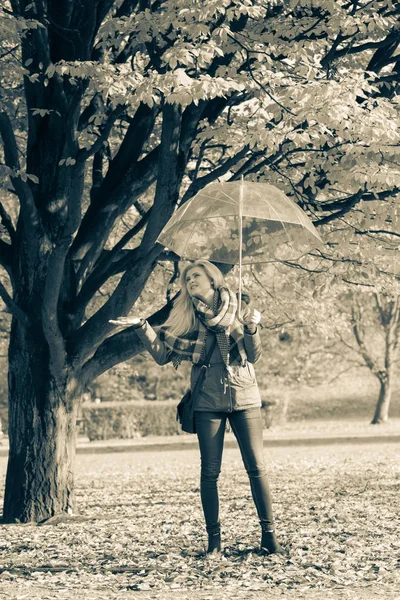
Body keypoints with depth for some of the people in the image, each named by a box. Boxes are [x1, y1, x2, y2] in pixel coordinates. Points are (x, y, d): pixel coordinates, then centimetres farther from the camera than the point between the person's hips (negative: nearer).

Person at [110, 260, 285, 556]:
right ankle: (214, 539, 6)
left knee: (257, 467, -3)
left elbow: (254, 356, -1)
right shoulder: (187, 317, 5)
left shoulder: (238, 308, 1)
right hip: (208, 401, 1)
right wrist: (141, 326, -10)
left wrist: (251, 328, -19)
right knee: (210, 472, 0)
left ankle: (269, 536, 2)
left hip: (244, 397, -1)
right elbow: (163, 354, 2)